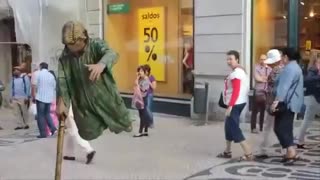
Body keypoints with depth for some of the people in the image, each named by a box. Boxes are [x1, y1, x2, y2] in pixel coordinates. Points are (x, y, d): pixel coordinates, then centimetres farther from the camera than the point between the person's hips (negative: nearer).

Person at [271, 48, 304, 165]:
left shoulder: (290, 68, -15)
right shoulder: (295, 67, 20)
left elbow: (285, 86, -28)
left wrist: (277, 100, -37)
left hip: (286, 103, -11)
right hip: (290, 103, 11)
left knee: (280, 128, -10)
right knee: (286, 128, 12)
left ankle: (292, 152, -15)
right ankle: (290, 153, 14)